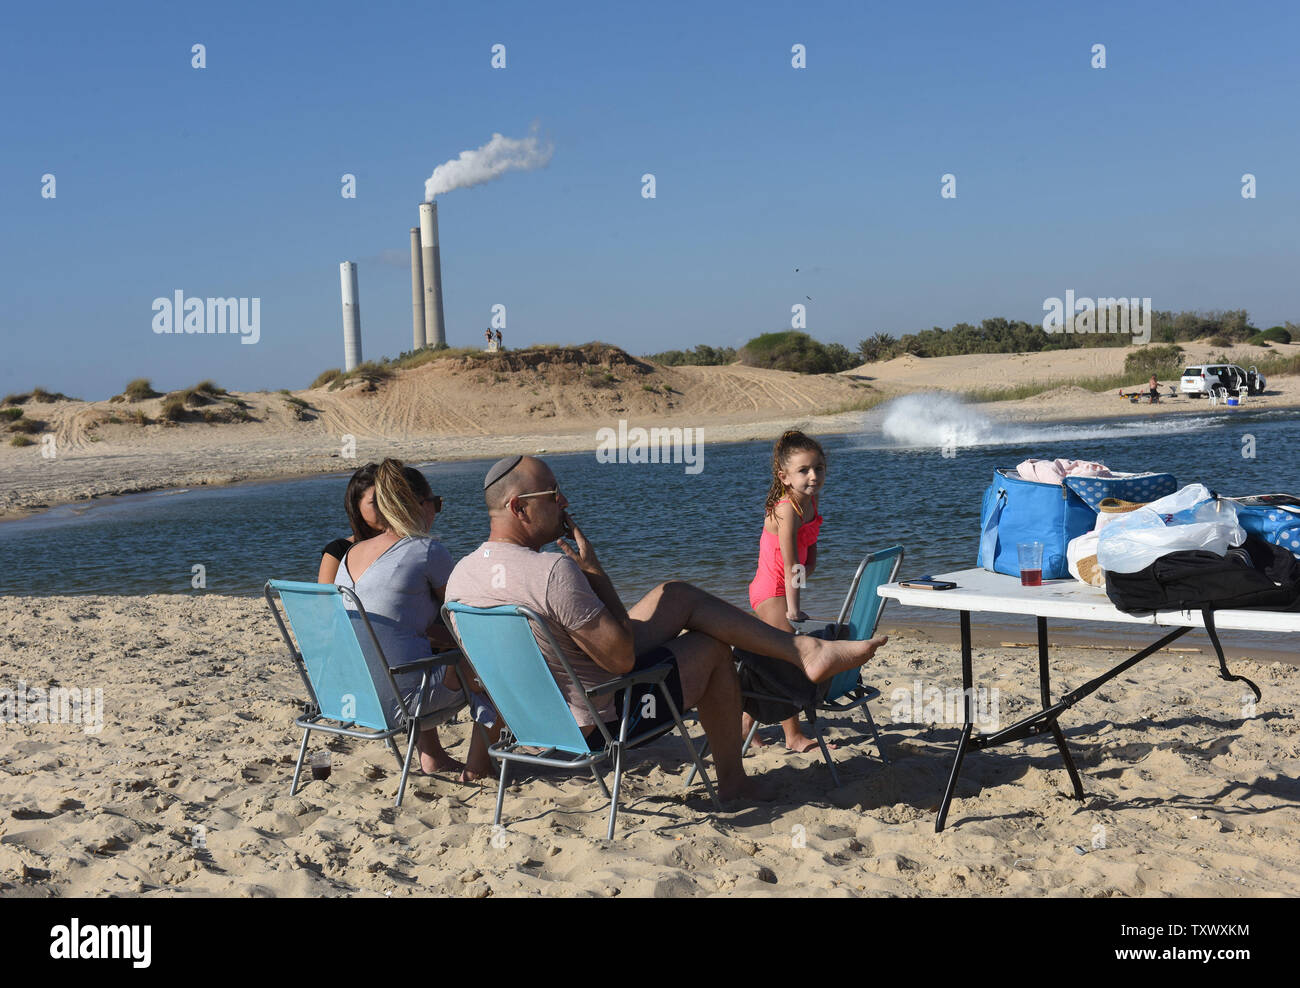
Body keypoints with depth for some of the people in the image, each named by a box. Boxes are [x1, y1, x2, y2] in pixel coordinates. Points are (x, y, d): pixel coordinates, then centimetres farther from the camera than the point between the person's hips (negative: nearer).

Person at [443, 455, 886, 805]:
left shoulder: (460, 574, -3)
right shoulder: (553, 571, -31)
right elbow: (623, 658, -24)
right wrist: (594, 571, -15)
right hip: (597, 722, -9)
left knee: (680, 596, 14)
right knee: (711, 648, 12)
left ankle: (804, 649, 25)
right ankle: (733, 782, 28)